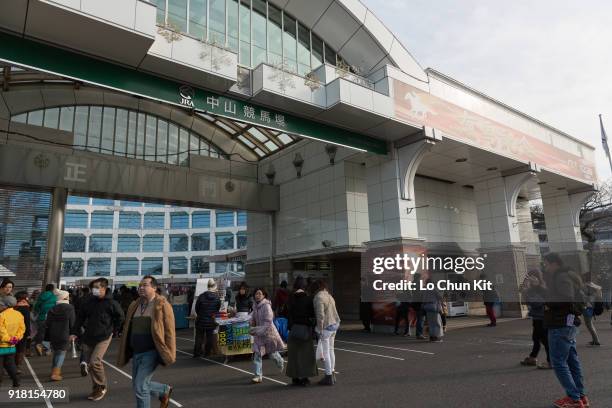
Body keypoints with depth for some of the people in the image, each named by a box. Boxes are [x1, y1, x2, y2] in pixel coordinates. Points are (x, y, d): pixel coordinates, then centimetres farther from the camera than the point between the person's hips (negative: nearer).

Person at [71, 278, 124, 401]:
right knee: (89, 364, 10)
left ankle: (102, 386, 8)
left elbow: (120, 317, -2)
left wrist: (112, 330, 0)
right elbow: (80, 317, 7)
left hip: (103, 337, -5)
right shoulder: (89, 301, -1)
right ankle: (96, 388, 27)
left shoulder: (111, 303, -13)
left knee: (94, 362, -15)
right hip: (88, 337, 5)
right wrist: (75, 332, 2)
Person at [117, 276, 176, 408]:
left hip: (151, 352, -7)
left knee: (140, 386, -7)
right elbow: (127, 330, 16)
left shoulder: (162, 305, -11)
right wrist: (125, 353, 16)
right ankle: (165, 390, 39)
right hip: (136, 353, 7)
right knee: (137, 385, 16)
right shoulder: (134, 306, 8)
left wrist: (169, 354, -14)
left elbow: (169, 331, -12)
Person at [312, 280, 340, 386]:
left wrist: (320, 330, -17)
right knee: (331, 350, 18)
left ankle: (329, 377, 4)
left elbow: (320, 316, -21)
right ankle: (332, 374, 27)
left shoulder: (318, 298, -15)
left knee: (325, 352, -1)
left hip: (326, 327, -9)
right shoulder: (329, 296, 12)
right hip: (334, 325, 9)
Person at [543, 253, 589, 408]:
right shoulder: (566, 276, 17)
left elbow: (566, 299, -26)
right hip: (569, 324, 10)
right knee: (572, 361, 14)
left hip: (561, 325, -10)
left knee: (559, 362, -5)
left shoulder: (561, 277, -14)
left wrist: (548, 304, -14)